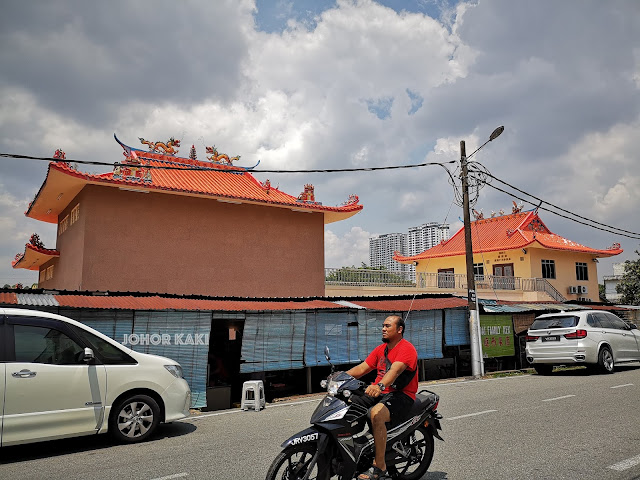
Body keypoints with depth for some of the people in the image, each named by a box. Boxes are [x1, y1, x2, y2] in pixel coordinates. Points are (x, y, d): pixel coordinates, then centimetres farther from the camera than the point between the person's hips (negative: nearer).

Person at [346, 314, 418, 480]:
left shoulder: (406, 348, -9)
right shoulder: (381, 349, 18)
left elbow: (395, 370, -28)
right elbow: (362, 368, 12)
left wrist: (380, 385, -46)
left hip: (400, 395, -8)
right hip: (378, 392, 8)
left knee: (376, 414, -36)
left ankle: (379, 467, -26)